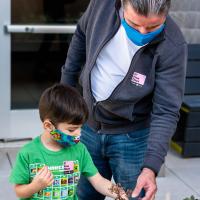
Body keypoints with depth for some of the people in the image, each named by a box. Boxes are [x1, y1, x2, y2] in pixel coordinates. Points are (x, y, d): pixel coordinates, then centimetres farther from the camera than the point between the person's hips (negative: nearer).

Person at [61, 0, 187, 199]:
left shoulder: (173, 47, -25)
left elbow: (166, 111, -24)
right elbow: (82, 35, 4)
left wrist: (151, 166, -34)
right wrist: (66, 83, 10)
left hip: (132, 136, -4)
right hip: (89, 126, 4)